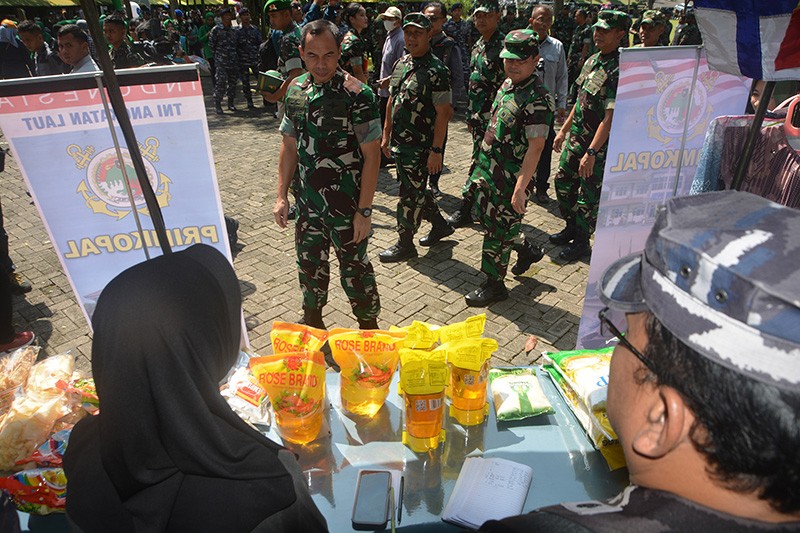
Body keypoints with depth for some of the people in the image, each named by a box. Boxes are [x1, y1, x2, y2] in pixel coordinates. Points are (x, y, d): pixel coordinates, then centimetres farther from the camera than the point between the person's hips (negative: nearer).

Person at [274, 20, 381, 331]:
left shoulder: (357, 95, -15)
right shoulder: (296, 90, 3)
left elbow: (371, 155, -14)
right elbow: (290, 145, 10)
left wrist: (364, 210, -16)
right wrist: (282, 196, 7)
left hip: (346, 206, -5)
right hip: (307, 202, 6)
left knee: (354, 267, 8)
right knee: (309, 265, 19)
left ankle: (369, 330, 30)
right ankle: (313, 324, 42)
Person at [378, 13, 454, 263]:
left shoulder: (436, 70, -15)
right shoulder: (401, 63, 10)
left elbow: (443, 112, -17)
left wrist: (436, 150, -20)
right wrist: (386, 135, 16)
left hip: (420, 146, -8)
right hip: (399, 143, 8)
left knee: (410, 194, 1)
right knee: (416, 188, 19)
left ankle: (405, 244, 16)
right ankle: (440, 225, 38)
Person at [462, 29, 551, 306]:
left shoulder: (538, 99, -19)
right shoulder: (507, 84, 9)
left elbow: (535, 147, -23)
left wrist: (520, 187, -28)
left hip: (508, 178, -9)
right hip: (487, 169, 9)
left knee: (497, 230, 2)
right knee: (488, 219, 19)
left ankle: (494, 284, 21)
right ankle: (527, 251, 41)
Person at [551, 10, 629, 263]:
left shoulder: (619, 70, -19)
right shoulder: (592, 60, 8)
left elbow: (610, 117, -24)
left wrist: (591, 152, -28)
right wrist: (563, 130, 18)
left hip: (599, 145, -8)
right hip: (576, 137, 8)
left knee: (588, 195, 3)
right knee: (563, 182, 17)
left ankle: (582, 241, 21)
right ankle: (571, 228, 36)